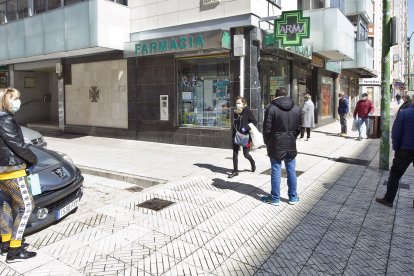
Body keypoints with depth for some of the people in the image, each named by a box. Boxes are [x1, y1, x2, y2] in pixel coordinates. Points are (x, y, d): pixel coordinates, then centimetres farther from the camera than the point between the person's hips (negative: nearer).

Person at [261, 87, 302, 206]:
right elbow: (299, 127, 8)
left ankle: (275, 198, 13)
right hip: (291, 146, 4)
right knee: (291, 171, 13)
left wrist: (267, 142, 4)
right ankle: (293, 197, 23)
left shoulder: (271, 108, -10)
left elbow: (267, 128, -10)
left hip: (276, 146, -4)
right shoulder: (296, 109, 5)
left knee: (276, 172, 4)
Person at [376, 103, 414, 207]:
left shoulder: (404, 113, -11)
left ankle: (388, 199, 13)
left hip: (405, 150, -3)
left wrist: (396, 148, 0)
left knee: (394, 175, 8)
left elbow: (396, 133, -12)